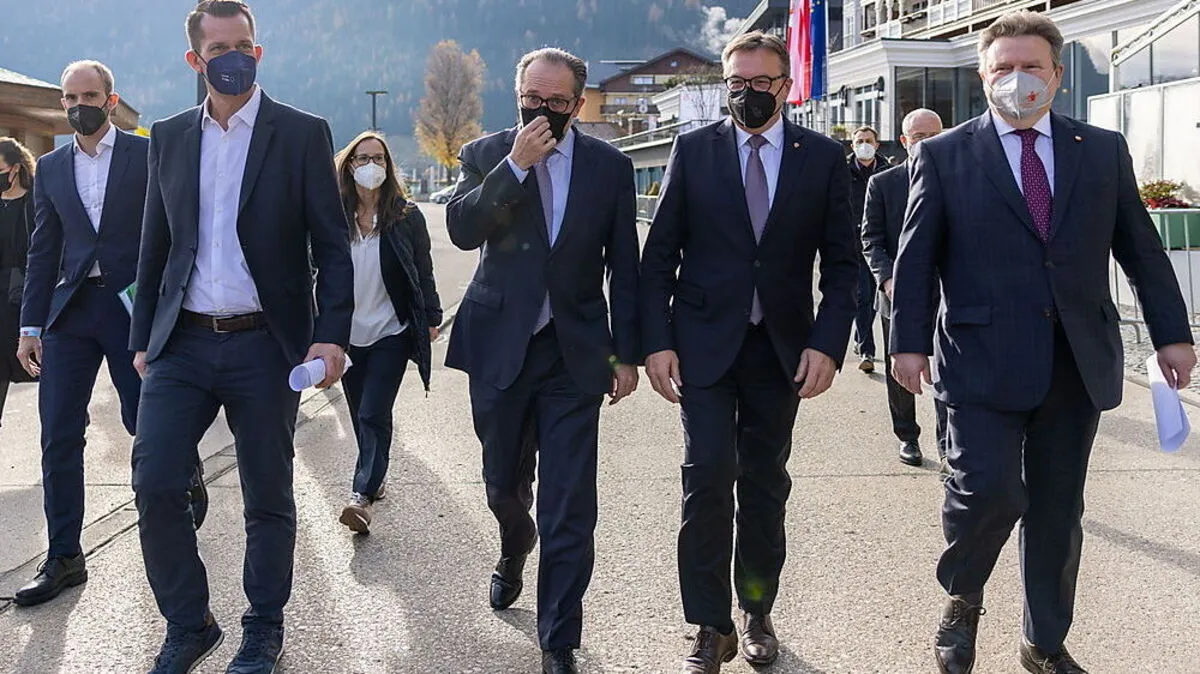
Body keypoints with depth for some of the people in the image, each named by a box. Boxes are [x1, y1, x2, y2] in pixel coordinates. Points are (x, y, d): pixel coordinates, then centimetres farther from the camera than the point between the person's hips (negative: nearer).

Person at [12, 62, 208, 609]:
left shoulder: (147, 155, 1)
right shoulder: (51, 169, 13)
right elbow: (42, 251, 14)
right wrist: (30, 325, 8)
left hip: (134, 306, -3)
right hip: (71, 311, 4)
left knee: (145, 421, 5)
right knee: (58, 436, 0)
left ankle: (187, 476, 38)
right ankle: (63, 557, 9)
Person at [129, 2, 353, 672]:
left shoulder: (303, 134, -2)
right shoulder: (169, 137, 9)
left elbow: (332, 245, -4)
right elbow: (155, 246, 15)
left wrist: (332, 335, -13)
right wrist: (143, 337, 12)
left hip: (266, 344, -3)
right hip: (183, 343, 3)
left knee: (269, 497, 7)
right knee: (155, 485, -3)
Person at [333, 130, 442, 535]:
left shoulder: (406, 216, -2)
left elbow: (423, 271, 3)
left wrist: (432, 318, 2)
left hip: (391, 333, -3)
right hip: (348, 334, 3)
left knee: (373, 414, -11)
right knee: (362, 415, 12)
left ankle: (362, 495, -15)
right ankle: (375, 479, 28)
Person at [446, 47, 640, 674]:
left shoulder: (610, 166, 1)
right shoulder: (486, 154, 1)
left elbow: (623, 266, 4)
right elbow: (462, 229, -15)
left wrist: (627, 352, 2)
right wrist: (516, 165, -22)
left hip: (574, 354, -1)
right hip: (499, 346, 1)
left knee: (569, 510, -4)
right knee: (504, 485, 20)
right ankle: (515, 550, 54)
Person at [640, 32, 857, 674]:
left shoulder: (823, 157, 2)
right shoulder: (693, 150, 1)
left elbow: (841, 260, 3)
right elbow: (660, 253, 1)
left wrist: (828, 343, -8)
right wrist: (657, 341, -7)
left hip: (782, 346, 1)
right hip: (705, 342, -1)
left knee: (765, 483, 10)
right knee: (708, 478, -8)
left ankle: (756, 611, 26)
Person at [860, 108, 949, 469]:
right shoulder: (882, 183, 2)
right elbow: (871, 239, 0)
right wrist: (887, 278, -14)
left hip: (945, 294, 0)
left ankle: (947, 444, -1)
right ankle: (907, 438, 25)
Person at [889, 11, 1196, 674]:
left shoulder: (1104, 151, 9)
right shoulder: (944, 155, 1)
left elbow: (1142, 249, 11)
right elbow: (915, 258, 0)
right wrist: (909, 340, -6)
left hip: (1078, 362, 3)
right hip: (984, 361, -3)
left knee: (1058, 509, 10)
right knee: (988, 490, -12)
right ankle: (962, 601, 19)